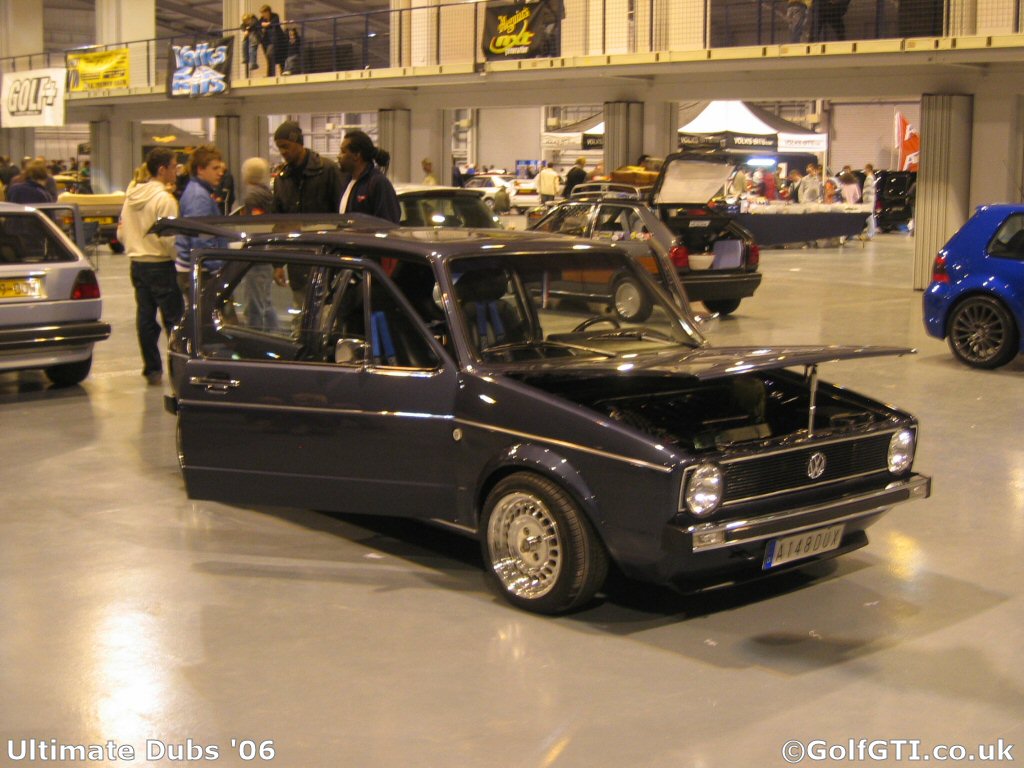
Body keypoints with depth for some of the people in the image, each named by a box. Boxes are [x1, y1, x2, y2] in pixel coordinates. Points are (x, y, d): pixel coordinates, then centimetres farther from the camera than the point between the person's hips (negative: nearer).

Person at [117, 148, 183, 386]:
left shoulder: (130, 196, 9)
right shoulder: (164, 198, -15)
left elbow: (121, 234, 14)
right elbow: (169, 238, -19)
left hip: (136, 264, 8)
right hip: (161, 265, -8)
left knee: (145, 318, 9)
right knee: (174, 318, -1)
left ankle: (152, 369, 13)